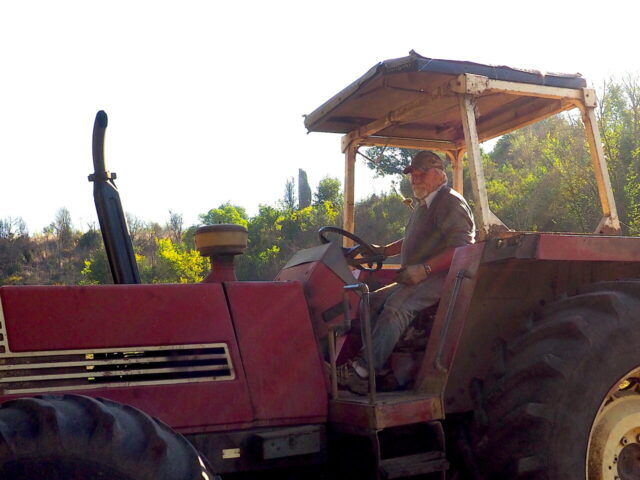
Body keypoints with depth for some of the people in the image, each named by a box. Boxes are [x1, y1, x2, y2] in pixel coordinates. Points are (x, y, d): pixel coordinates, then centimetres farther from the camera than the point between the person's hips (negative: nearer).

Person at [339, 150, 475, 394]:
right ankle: (380, 369, -11)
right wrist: (384, 251, 18)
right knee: (373, 302, -4)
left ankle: (362, 371, -35)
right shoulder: (422, 206, 21)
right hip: (418, 278, 10)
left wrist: (424, 269, -27)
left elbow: (461, 248, -21)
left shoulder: (450, 203, -9)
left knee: (396, 306, -31)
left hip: (441, 276, -10)